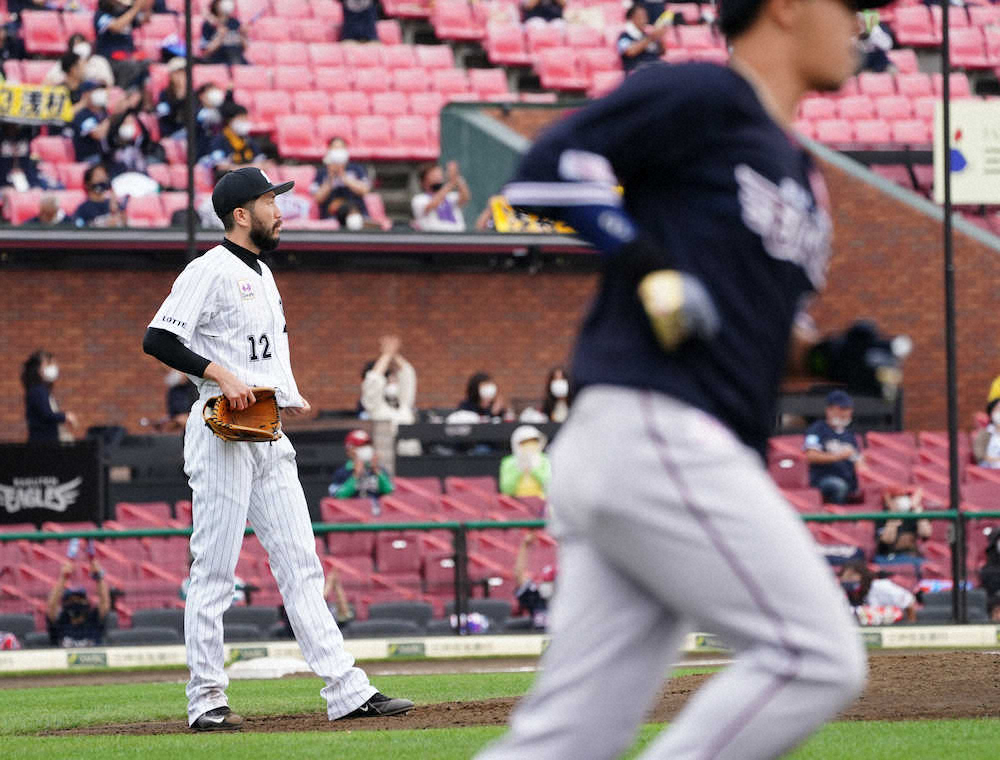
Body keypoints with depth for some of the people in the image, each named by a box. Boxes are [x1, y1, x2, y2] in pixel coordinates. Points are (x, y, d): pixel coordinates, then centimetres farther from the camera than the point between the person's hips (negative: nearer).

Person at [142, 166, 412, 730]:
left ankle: (346, 690, 1)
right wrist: (221, 375, -23)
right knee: (215, 570, -5)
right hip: (224, 433, -9)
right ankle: (207, 699, -1)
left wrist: (290, 397, 16)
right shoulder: (211, 271, -8)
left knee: (301, 566, 4)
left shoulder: (262, 274, 20)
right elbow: (159, 339, -16)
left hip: (271, 437, 9)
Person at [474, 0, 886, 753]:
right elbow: (546, 168, -7)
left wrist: (826, 354, 11)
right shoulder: (699, 98, -2)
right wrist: (647, 265, -15)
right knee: (817, 656, -13)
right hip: (654, 433, -9)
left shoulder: (800, 176, 25)